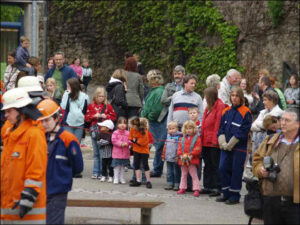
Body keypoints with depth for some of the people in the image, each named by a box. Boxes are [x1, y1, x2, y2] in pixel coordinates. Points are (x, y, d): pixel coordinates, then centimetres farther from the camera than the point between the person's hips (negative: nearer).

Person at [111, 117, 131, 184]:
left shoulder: (128, 133, 3)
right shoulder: (115, 133, -4)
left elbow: (130, 140, 0)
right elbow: (113, 140, -12)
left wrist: (126, 143, -20)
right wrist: (121, 144, -20)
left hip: (125, 153, 3)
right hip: (117, 152, -3)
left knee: (123, 166, 12)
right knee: (117, 166, 0)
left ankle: (122, 178, 21)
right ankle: (116, 179, 8)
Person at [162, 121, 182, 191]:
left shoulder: (179, 137, -8)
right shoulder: (168, 136, 12)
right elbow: (165, 146, 18)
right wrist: (163, 155, 17)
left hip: (175, 159, -6)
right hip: (168, 158, 6)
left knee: (176, 172, 1)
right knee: (169, 172, 10)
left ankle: (177, 184, 7)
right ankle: (169, 184, 17)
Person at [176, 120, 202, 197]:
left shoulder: (197, 138, -4)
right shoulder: (182, 139, 12)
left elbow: (197, 149, -12)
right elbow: (179, 148, 8)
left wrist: (190, 156, -19)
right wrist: (181, 156, -10)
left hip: (192, 160, -5)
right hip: (183, 160, 5)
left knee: (194, 175, -4)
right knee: (183, 175, 15)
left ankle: (196, 189, -4)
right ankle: (182, 188, 24)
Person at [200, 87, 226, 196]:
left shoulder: (220, 106, -10)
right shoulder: (208, 107, 17)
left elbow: (218, 123, -15)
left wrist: (215, 139, -19)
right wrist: (202, 137, 11)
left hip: (214, 142, -9)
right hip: (206, 141, 9)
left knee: (215, 165, -4)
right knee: (207, 164, 12)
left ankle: (216, 188, 0)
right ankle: (207, 186, 18)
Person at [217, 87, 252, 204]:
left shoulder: (245, 112, -6)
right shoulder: (226, 111, 12)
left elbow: (243, 131, -11)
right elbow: (221, 129, 11)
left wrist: (230, 144, -12)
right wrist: (223, 143, -5)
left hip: (239, 147, -5)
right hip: (226, 147, 5)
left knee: (236, 170, -1)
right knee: (223, 168, 3)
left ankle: (234, 195, 7)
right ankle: (226, 193, 15)